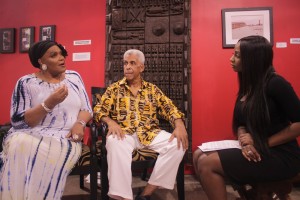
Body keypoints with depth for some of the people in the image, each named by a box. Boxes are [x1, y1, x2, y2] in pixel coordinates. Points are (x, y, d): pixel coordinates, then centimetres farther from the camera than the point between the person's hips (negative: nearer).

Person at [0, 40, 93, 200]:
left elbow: (86, 109, 10)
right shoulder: (26, 83, -1)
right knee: (20, 147, -33)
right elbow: (19, 122, -9)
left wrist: (80, 123, -12)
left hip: (65, 138, 1)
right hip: (30, 136, 0)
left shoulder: (74, 77, 10)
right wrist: (50, 103, -21)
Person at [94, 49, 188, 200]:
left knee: (177, 144, -23)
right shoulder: (114, 88, 12)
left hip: (150, 133, 3)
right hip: (124, 133, -2)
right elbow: (99, 109, 5)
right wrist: (110, 122, -18)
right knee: (115, 143, -37)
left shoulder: (153, 89, 15)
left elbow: (169, 108, 9)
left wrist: (179, 125, -12)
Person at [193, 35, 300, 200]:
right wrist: (244, 138, -10)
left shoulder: (275, 83, -14)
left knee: (207, 164, -19)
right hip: (256, 151, 7)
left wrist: (264, 143, -15)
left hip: (281, 156, -7)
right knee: (199, 155, -4)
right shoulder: (247, 85, 10)